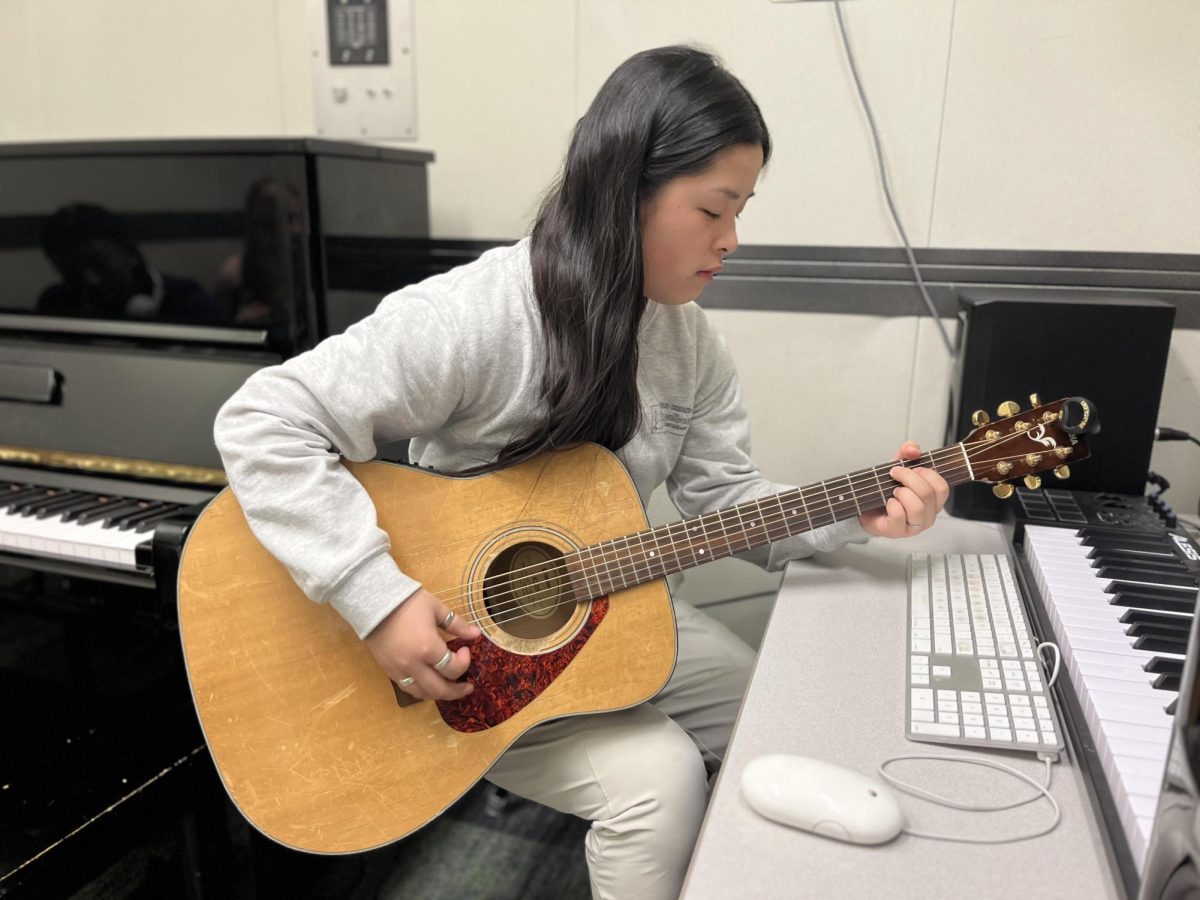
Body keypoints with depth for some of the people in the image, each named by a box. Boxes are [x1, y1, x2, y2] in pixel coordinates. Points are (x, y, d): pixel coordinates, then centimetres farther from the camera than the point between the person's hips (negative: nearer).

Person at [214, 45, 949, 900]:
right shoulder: (474, 315, -27)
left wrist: (856, 512, -17)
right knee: (659, 776, -22)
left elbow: (727, 501, -1)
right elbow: (263, 423, -27)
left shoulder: (691, 340, -3)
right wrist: (381, 599, -33)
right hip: (459, 641, -6)